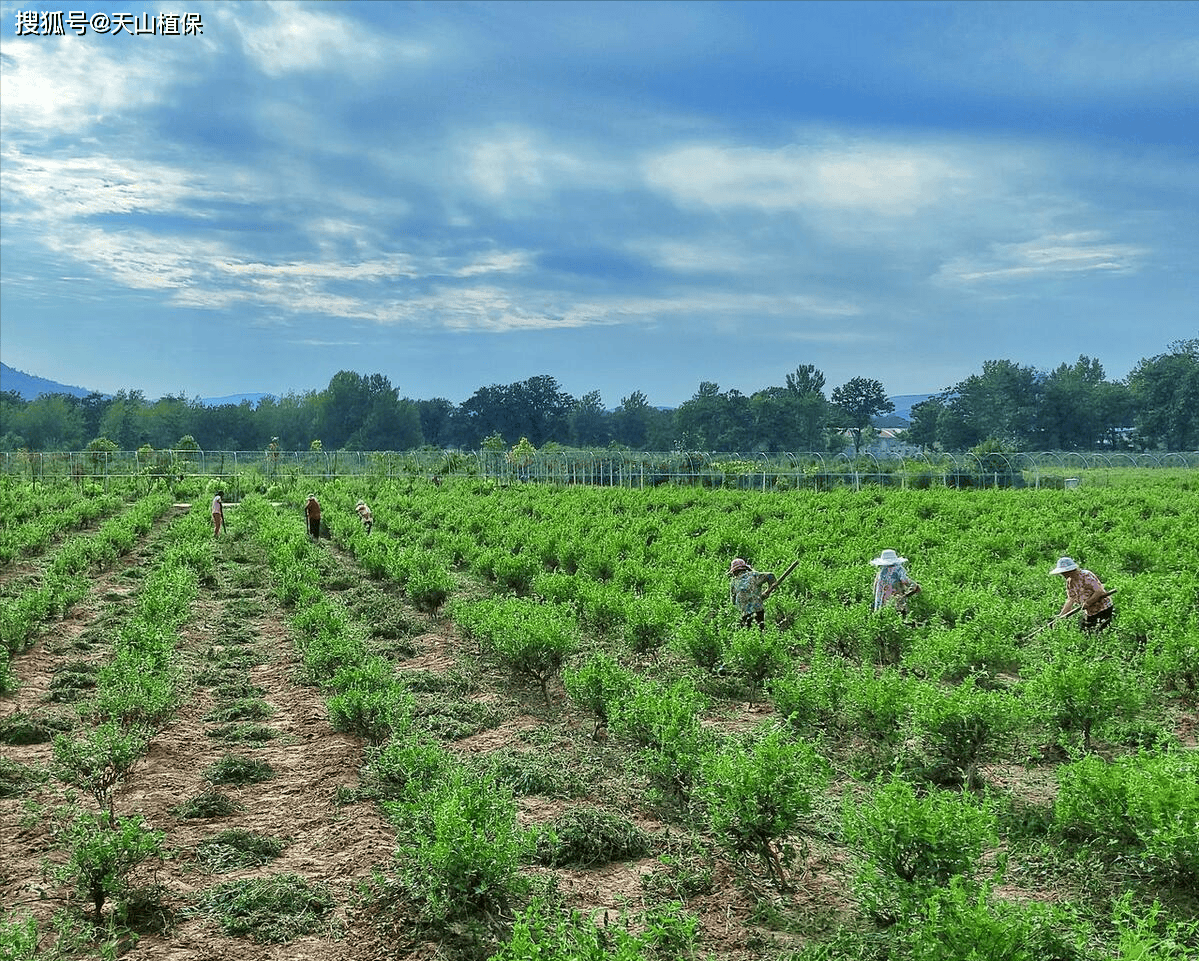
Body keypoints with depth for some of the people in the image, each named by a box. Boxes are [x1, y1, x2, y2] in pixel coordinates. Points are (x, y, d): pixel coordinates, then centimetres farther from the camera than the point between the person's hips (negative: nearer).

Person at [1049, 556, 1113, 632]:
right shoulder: (1070, 582, 5)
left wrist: (1087, 603, -29)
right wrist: (1060, 616, -4)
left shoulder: (1086, 576, -20)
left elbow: (1100, 592, -26)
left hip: (1103, 610, -8)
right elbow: (1071, 599, 5)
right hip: (1089, 613, 8)